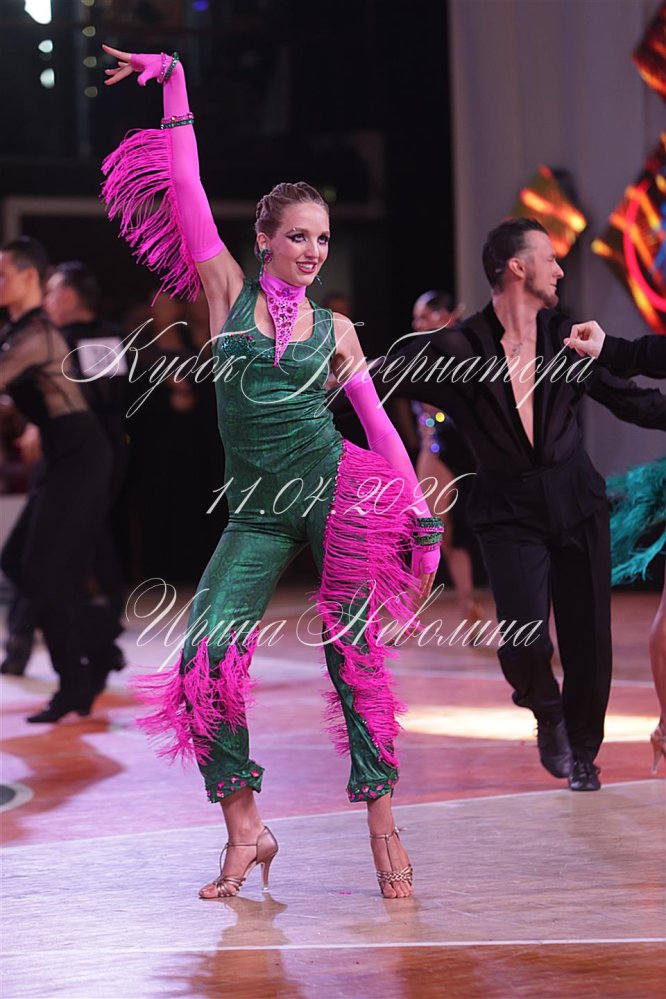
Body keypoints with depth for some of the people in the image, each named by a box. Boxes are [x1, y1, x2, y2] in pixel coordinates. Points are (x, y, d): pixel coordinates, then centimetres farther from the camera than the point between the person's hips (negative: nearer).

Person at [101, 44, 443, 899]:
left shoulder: (335, 330, 9)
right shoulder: (228, 292, 7)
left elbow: (381, 425, 10)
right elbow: (184, 189, 3)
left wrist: (423, 523, 5)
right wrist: (171, 82, 2)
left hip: (336, 491, 0)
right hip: (257, 512, 0)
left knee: (353, 654, -4)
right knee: (207, 654, -10)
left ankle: (383, 827, 3)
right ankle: (245, 833, 2)